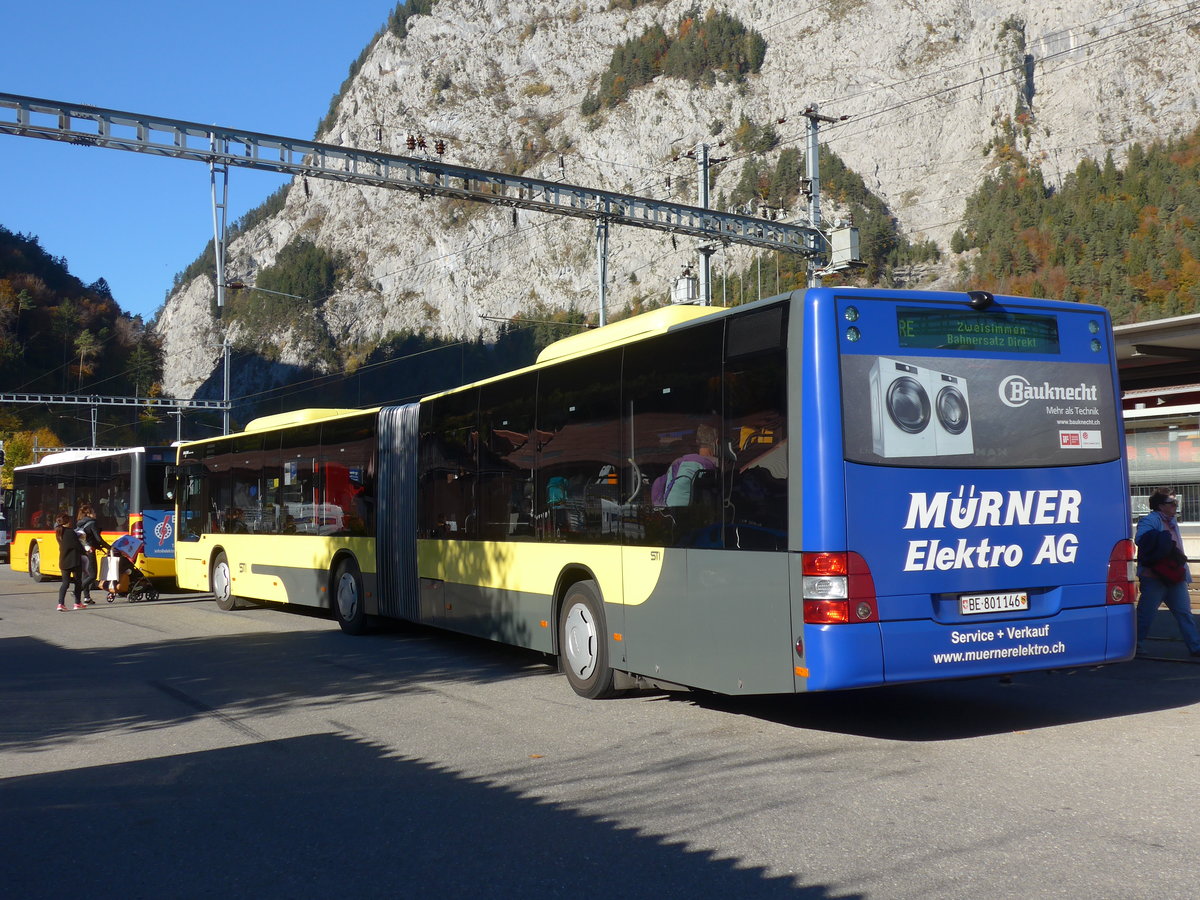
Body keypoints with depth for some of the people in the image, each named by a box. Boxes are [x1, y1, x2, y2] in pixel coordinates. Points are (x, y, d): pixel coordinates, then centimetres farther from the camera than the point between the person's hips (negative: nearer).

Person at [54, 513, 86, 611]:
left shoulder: (59, 532, 6)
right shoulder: (70, 532, -16)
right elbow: (78, 546, -15)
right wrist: (85, 551, 4)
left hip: (63, 561, 6)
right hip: (74, 561, -6)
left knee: (65, 582, 7)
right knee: (78, 582, 10)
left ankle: (61, 603, -9)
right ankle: (77, 603, 16)